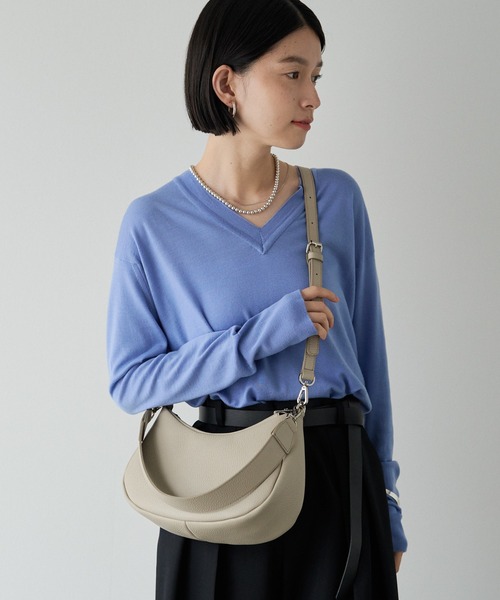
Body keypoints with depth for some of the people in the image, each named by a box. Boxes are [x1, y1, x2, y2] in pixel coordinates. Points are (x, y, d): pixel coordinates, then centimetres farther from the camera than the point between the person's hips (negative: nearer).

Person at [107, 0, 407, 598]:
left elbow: (368, 355, 6)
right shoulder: (153, 223, -7)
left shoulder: (338, 199, 0)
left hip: (337, 480, 2)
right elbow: (130, 383, -7)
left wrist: (386, 503, 8)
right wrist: (262, 336, -18)